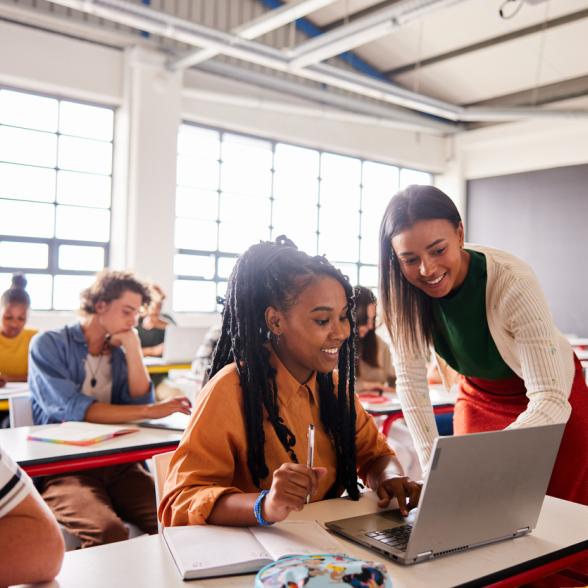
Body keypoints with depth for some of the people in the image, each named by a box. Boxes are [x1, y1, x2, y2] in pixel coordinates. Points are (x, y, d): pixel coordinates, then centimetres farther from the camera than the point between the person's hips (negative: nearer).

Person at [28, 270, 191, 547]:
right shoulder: (48, 344, -2)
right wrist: (150, 411, -18)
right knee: (109, 532, -33)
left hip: (118, 462, 4)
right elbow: (70, 409, -16)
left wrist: (133, 348, -2)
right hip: (63, 466, -4)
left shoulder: (120, 352, 14)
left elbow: (140, 402, 2)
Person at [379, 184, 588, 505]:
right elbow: (410, 378, -15)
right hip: (478, 395, 3)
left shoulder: (513, 284, -34)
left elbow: (551, 403, -36)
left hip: (552, 399, -3)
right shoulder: (403, 290, -22)